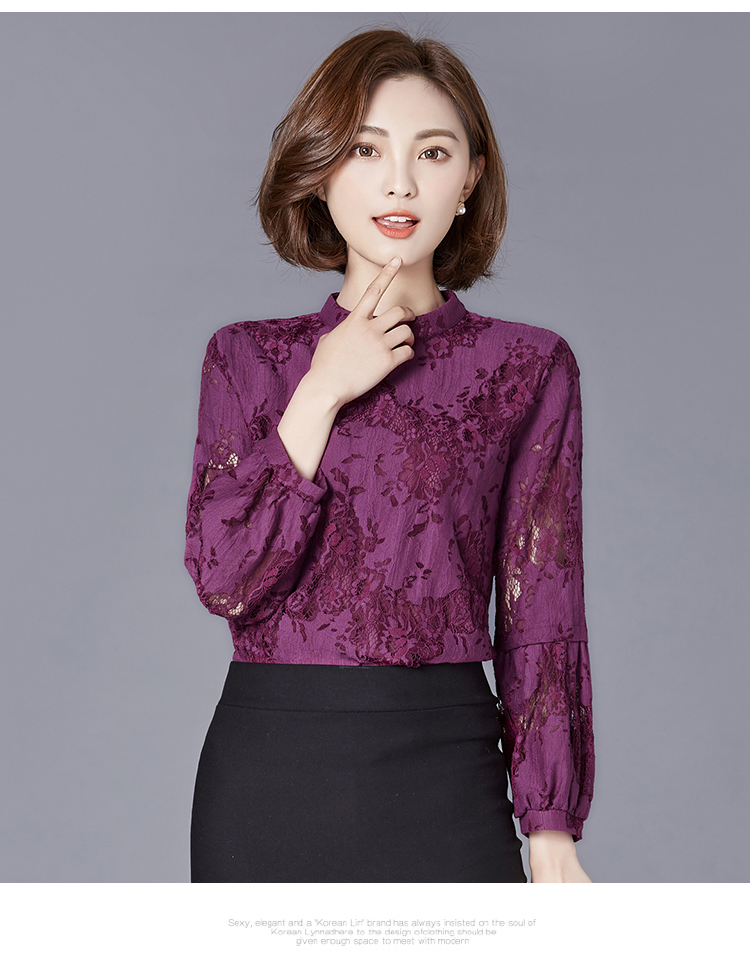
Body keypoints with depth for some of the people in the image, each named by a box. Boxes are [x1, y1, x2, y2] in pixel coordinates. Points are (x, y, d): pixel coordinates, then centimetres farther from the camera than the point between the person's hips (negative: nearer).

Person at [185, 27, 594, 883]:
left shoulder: (527, 366, 3)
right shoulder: (248, 356, 7)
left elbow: (539, 612, 1)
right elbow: (224, 578, -5)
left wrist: (552, 829, -3)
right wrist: (321, 393, -8)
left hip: (441, 773, -1)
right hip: (265, 768, 1)